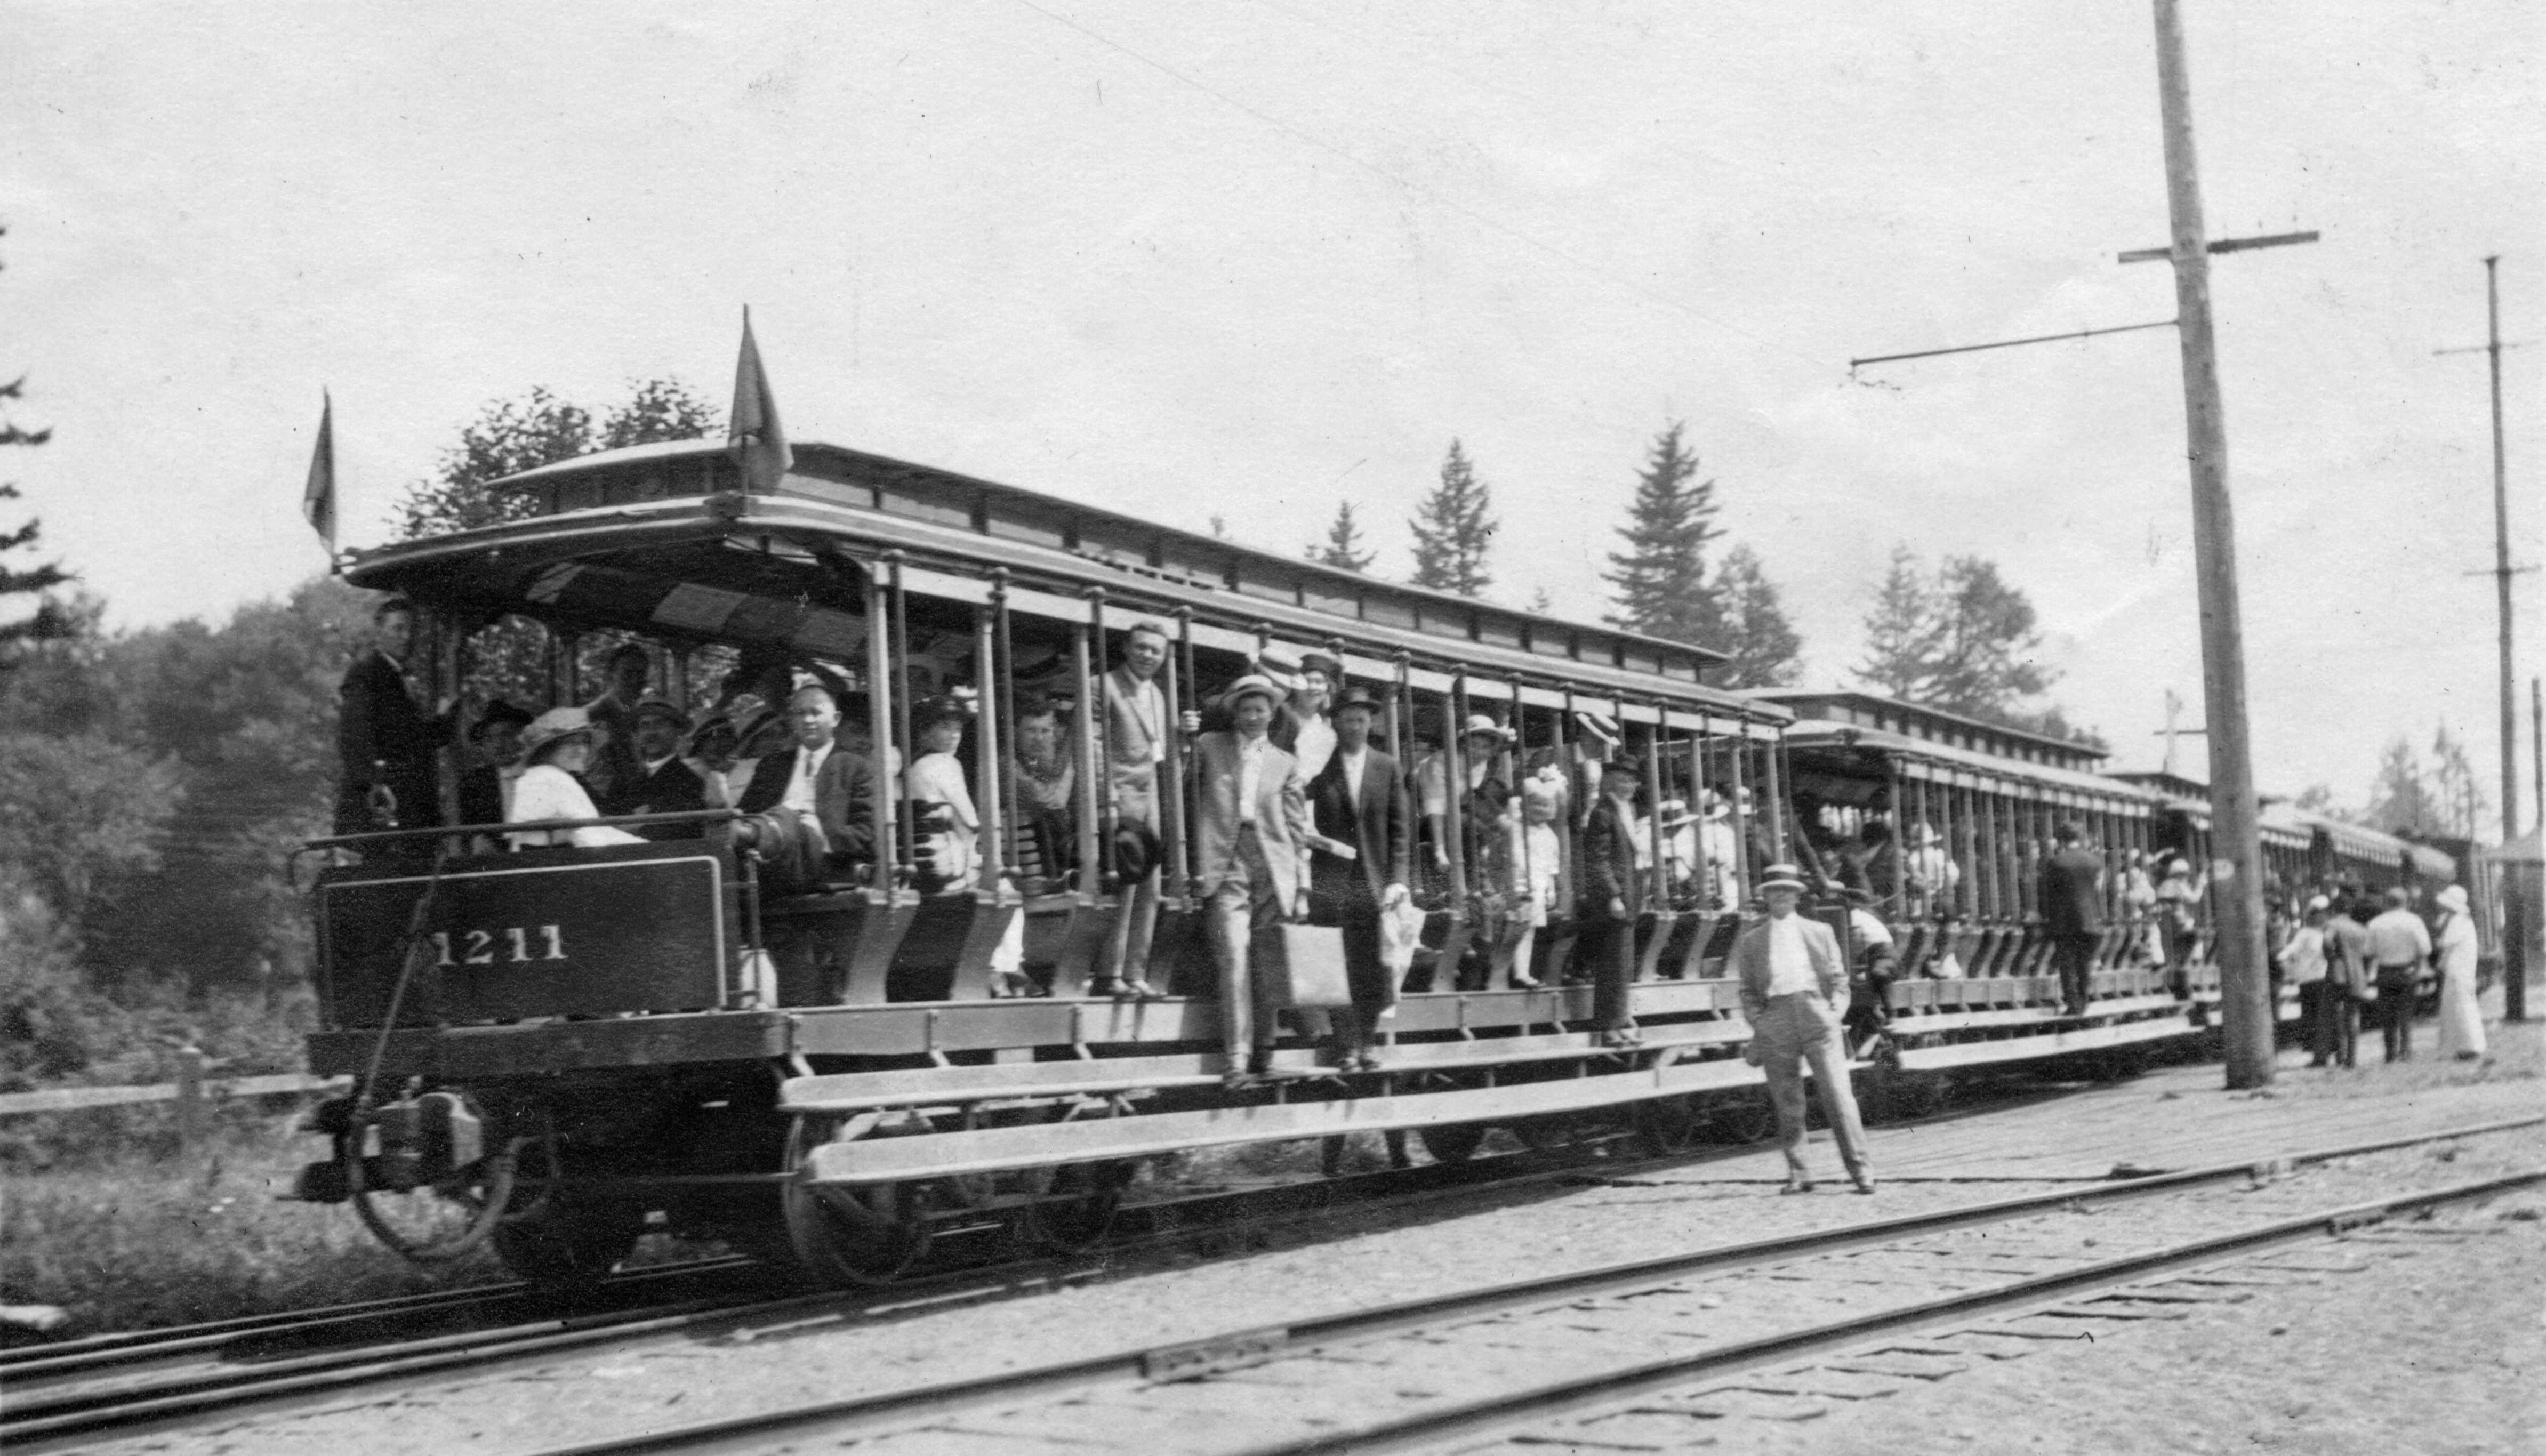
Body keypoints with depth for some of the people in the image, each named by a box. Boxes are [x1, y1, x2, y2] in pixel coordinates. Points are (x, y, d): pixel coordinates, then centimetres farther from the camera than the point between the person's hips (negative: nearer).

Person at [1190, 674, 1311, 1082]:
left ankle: (1264, 1058, 10)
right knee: (1234, 958, -14)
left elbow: (1297, 831, 13)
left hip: (1274, 869, 2)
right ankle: (1237, 1059, -16)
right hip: (1227, 866, -2)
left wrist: (1302, 888, 7)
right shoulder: (1208, 747, 13)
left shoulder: (1285, 764, 16)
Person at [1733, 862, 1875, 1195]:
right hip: (1775, 1015, 1)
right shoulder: (1751, 941, 17)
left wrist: (1835, 1012, 0)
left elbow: (1839, 980, 16)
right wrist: (1758, 1022, -1)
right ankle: (1797, 1174, 6)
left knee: (1837, 1093, -9)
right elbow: (1748, 990, 14)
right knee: (1786, 1102, -1)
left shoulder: (1819, 932, 18)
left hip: (1816, 1011, -1)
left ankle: (1861, 1169, -8)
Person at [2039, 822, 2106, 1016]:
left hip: (2063, 922, -3)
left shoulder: (2054, 863, -8)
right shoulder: (2095, 862, 2)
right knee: (2084, 964, 12)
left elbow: (2048, 896, -4)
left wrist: (2046, 922, 3)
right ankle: (2082, 1003, 17)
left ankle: (2073, 1004, 0)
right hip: (2090, 921, 3)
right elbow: (2100, 894, 4)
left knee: (2067, 965, 4)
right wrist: (2100, 920, 9)